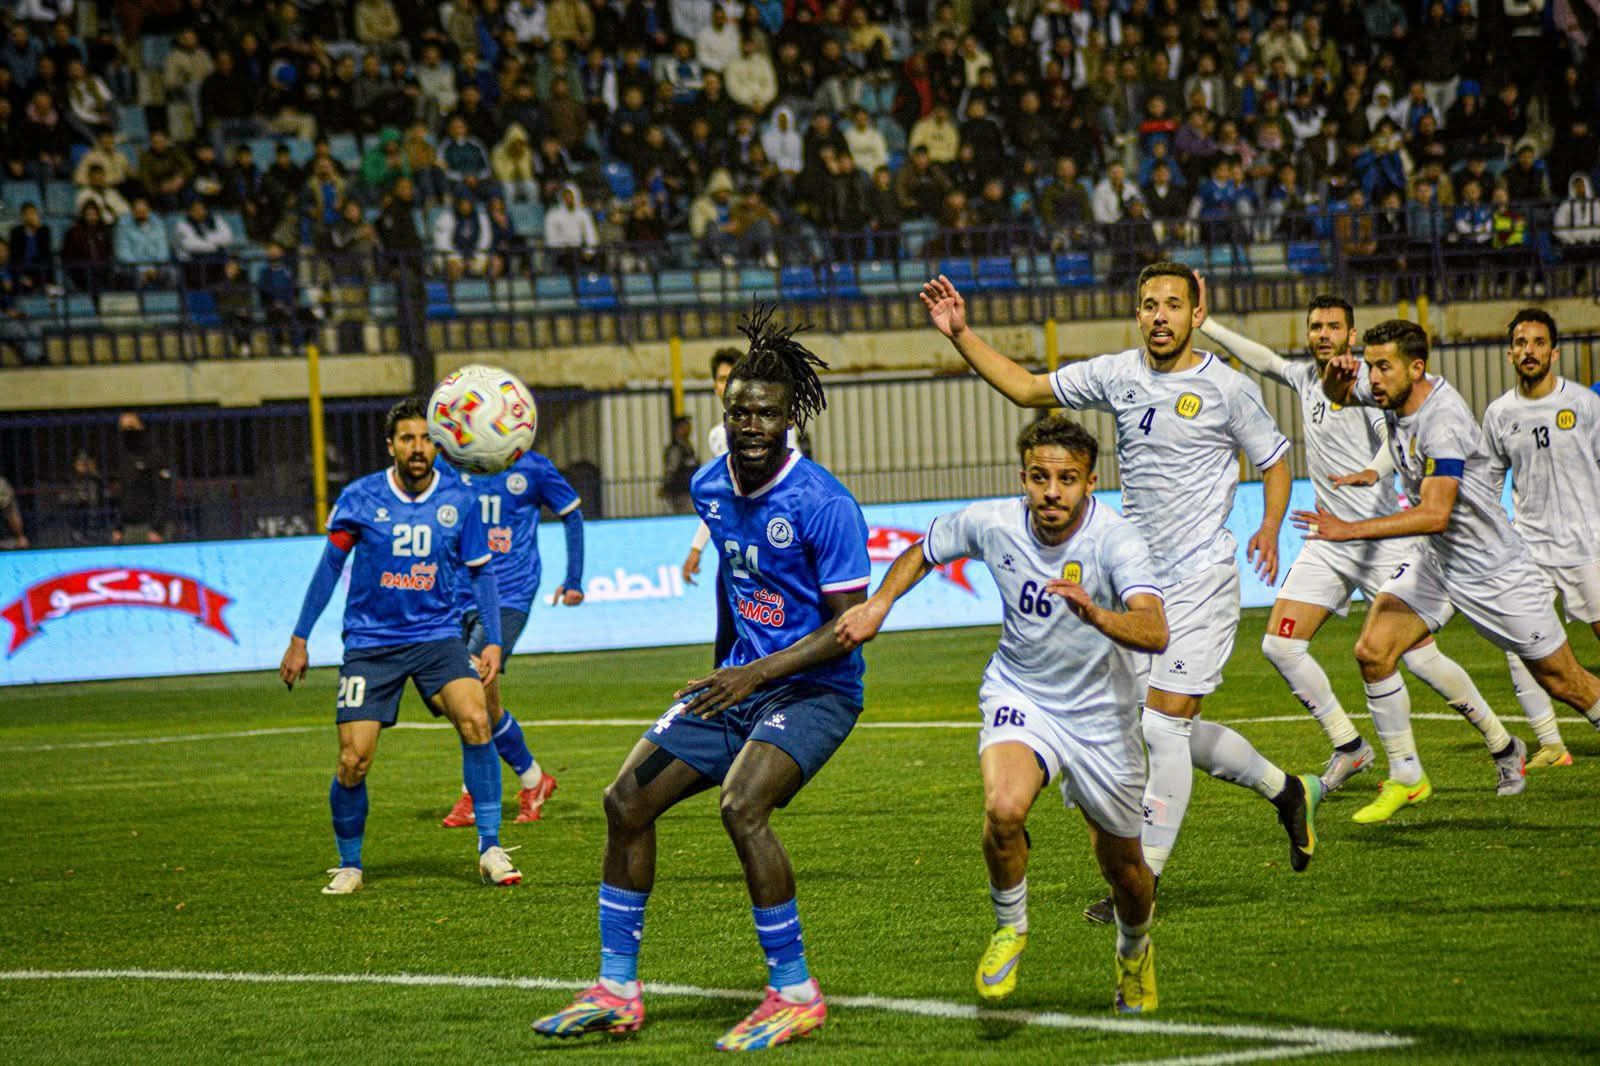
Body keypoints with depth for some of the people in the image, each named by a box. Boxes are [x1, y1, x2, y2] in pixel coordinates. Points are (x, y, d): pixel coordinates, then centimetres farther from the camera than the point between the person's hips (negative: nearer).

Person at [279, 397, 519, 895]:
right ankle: (348, 865, 18)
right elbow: (330, 565, 5)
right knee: (353, 762, -6)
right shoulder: (360, 498, -6)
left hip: (437, 635, 1)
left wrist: (493, 642, 1)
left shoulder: (459, 500, -3)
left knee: (475, 720, -23)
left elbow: (481, 572, 8)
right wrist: (299, 640, 6)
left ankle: (490, 849, -14)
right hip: (370, 643, -1)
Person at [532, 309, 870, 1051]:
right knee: (627, 800, 0)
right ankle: (616, 991, 11)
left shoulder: (824, 505, -20)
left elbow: (851, 622, -19)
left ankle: (795, 993, -16)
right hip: (739, 679, 8)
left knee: (742, 805, -30)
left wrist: (757, 674, -26)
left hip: (815, 686, -8)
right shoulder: (711, 489, 3)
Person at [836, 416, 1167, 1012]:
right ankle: (1009, 927, -1)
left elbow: (1155, 633, -40)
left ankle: (1134, 950, 49)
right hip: (1019, 697, 1)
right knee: (1004, 810, -30)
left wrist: (1094, 614, -58)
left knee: (1122, 868, 13)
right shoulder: (992, 524, -13)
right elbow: (922, 553, 10)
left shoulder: (1115, 539, -24)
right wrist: (878, 604, -6)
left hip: (1101, 716, -1)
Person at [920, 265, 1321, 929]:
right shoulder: (1118, 375, 5)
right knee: (1174, 731, 12)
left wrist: (1269, 531, -10)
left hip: (1200, 578, -6)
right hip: (1140, 581, 6)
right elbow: (1025, 388, 10)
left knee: (1164, 727, -11)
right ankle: (1287, 792, 35)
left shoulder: (1227, 389, -7)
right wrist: (962, 336, 0)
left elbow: (1274, 461, 5)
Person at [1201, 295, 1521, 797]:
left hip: (1380, 540, -7)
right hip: (1328, 542, 7)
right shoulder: (1306, 376, 10)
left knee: (1419, 656, -9)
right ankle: (1348, 747, 9)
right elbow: (1264, 359, 28)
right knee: (1279, 644, -4)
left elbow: (1395, 435, -27)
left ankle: (1503, 745, 8)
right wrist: (1204, 324, 25)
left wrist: (1371, 472, -47)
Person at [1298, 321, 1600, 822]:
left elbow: (1435, 514, -38)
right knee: (1372, 651, -9)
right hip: (1438, 564, 7)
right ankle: (1406, 777, 2)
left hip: (1496, 570, -7)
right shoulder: (1390, 393, -5)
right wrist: (1337, 375, -10)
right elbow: (1337, 395, 16)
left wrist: (1350, 530, -40)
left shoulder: (1442, 422, -30)